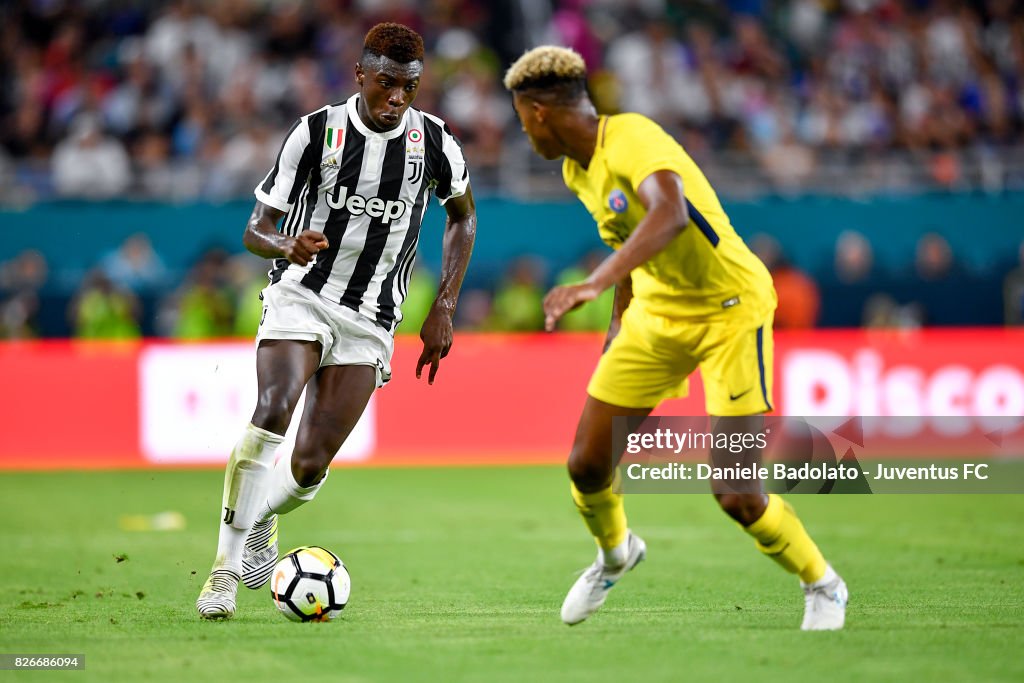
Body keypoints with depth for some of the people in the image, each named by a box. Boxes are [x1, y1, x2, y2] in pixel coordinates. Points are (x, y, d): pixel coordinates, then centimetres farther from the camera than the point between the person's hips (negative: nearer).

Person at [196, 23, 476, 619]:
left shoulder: (434, 140, -2)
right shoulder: (317, 131, -6)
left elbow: (463, 215, 17)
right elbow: (256, 229, -2)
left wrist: (444, 309, 9)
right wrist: (289, 247, -27)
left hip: (370, 321, 2)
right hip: (301, 295, -2)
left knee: (309, 467, -8)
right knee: (272, 412, -29)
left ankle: (262, 519, 28)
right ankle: (226, 569, -22)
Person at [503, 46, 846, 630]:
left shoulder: (633, 139, -26)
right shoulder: (579, 169, 3)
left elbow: (670, 214, -46)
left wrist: (594, 284, -57)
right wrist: (620, 317, 26)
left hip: (731, 309, -8)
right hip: (658, 314, 8)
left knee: (736, 495, -14)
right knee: (588, 464, 3)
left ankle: (823, 586, 14)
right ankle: (616, 554, 37)